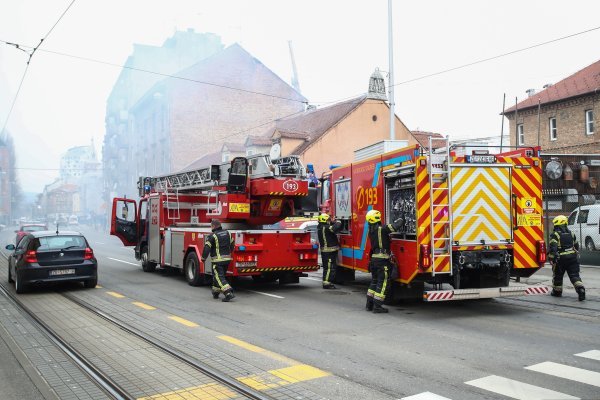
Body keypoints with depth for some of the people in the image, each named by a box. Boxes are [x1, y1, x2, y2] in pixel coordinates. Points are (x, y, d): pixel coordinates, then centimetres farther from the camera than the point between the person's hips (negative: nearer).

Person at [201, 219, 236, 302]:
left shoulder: (212, 236, -13)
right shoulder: (227, 233, 9)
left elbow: (207, 248, -14)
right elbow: (232, 245, 17)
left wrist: (203, 258, 0)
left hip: (218, 260, -7)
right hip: (227, 259, 7)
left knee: (219, 277, -7)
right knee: (217, 276, 22)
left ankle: (229, 293, -20)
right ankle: (216, 292, 31)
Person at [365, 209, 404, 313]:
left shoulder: (371, 230, 9)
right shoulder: (382, 229, -16)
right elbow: (396, 226, -17)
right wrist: (400, 220, 4)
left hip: (374, 258, 8)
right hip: (382, 259, -8)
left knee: (374, 281, 18)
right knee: (383, 283, -1)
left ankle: (369, 304, 22)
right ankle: (377, 306, -1)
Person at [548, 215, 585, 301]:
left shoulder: (555, 235, -9)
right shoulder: (571, 234, 11)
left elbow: (553, 248, -18)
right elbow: (576, 246, 22)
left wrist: (551, 258, -16)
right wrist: (575, 253, 35)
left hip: (560, 259, -4)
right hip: (572, 258, 4)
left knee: (557, 276, 14)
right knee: (575, 275, 3)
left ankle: (557, 291, 27)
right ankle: (581, 290, -16)